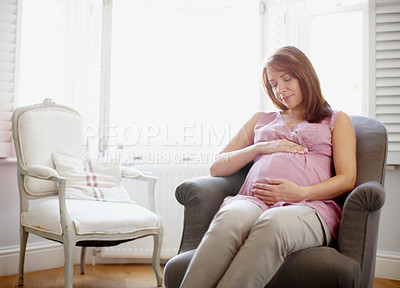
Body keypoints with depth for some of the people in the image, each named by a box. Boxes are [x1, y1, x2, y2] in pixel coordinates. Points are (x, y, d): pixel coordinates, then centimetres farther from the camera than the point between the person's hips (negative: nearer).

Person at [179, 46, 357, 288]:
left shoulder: (336, 120, 26)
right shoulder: (261, 120, 33)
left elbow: (347, 179, 11)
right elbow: (217, 168, 26)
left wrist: (300, 192, -9)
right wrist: (262, 147, 9)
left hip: (309, 206, -1)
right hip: (253, 201, 2)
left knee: (272, 224, -40)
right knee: (231, 218, -38)